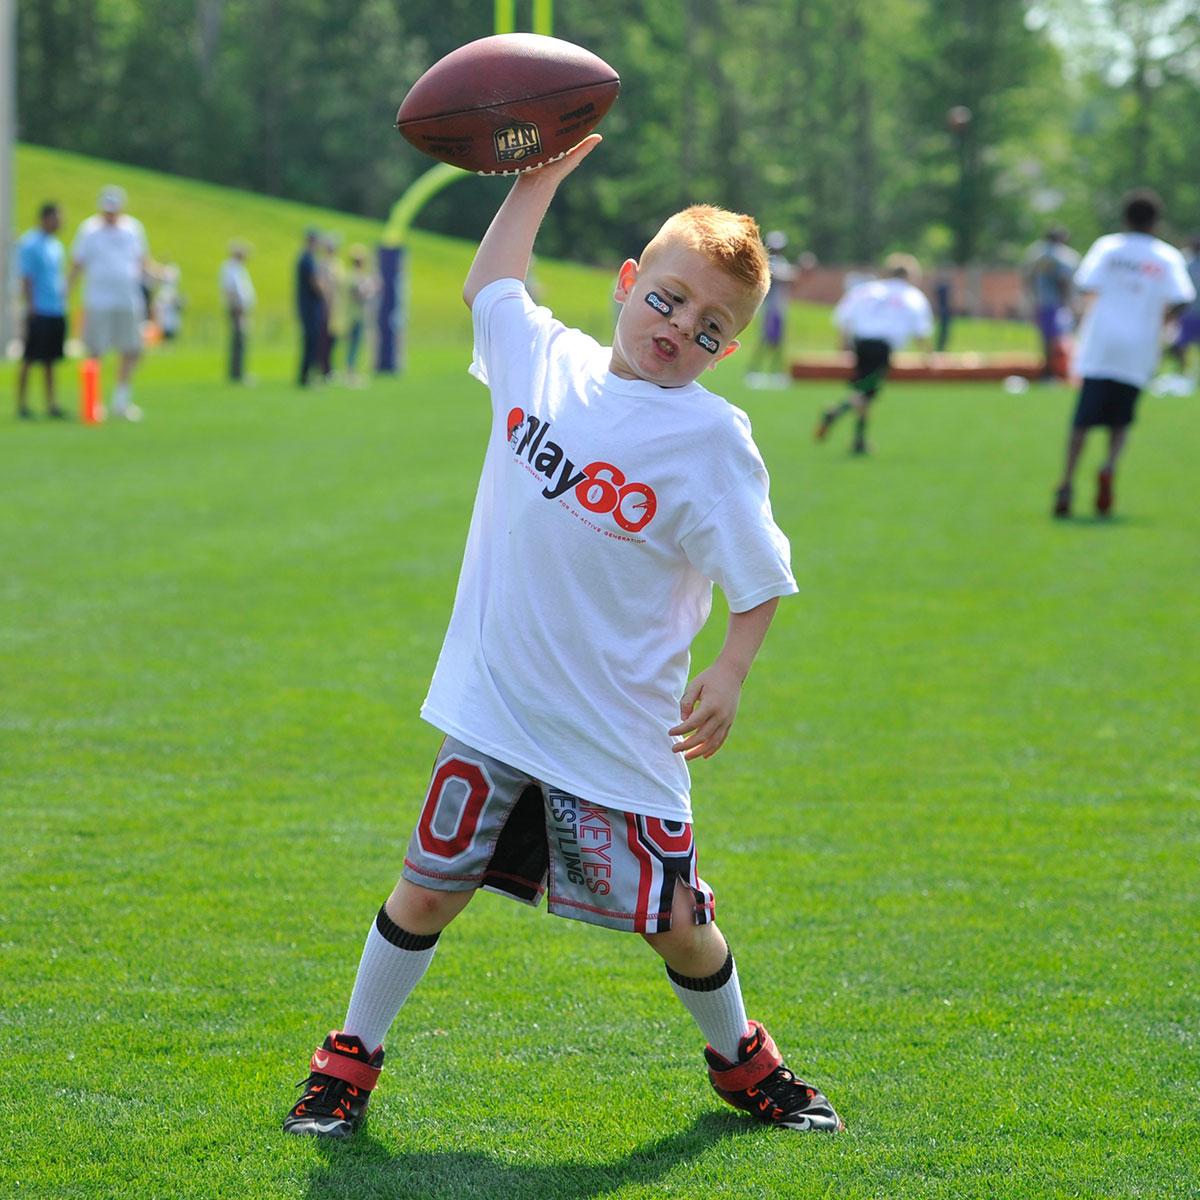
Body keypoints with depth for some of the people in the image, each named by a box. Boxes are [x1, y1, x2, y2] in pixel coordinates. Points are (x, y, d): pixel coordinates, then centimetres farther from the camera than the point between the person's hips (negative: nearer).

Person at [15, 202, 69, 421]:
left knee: (50, 360, 9)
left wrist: (63, 302, 18)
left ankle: (51, 404, 11)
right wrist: (31, 307, -15)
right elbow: (26, 279, -12)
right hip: (39, 312, -7)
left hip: (57, 312, 7)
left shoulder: (56, 245, 15)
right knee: (29, 359, -2)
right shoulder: (29, 244, -9)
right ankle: (22, 404, 2)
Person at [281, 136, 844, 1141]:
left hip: (618, 734, -3)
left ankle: (739, 1057, 32)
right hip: (495, 708, 3)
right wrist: (539, 179, 19)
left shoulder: (712, 438, -12)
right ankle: (351, 1058, 24)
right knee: (429, 889, 6)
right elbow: (489, 282, 23)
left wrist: (731, 669, -23)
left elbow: (761, 581, -8)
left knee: (675, 921, 5)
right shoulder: (544, 359, 1)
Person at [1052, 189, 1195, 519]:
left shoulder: (1107, 246, 4)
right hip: (1139, 350, 0)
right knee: (1120, 420, 13)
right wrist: (1159, 322, 10)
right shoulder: (1168, 257, 3)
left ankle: (1067, 483, -12)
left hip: (1099, 346, 0)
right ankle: (1110, 467, -15)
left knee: (1083, 419, 1)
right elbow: (1180, 301, -8)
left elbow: (1086, 285, -6)